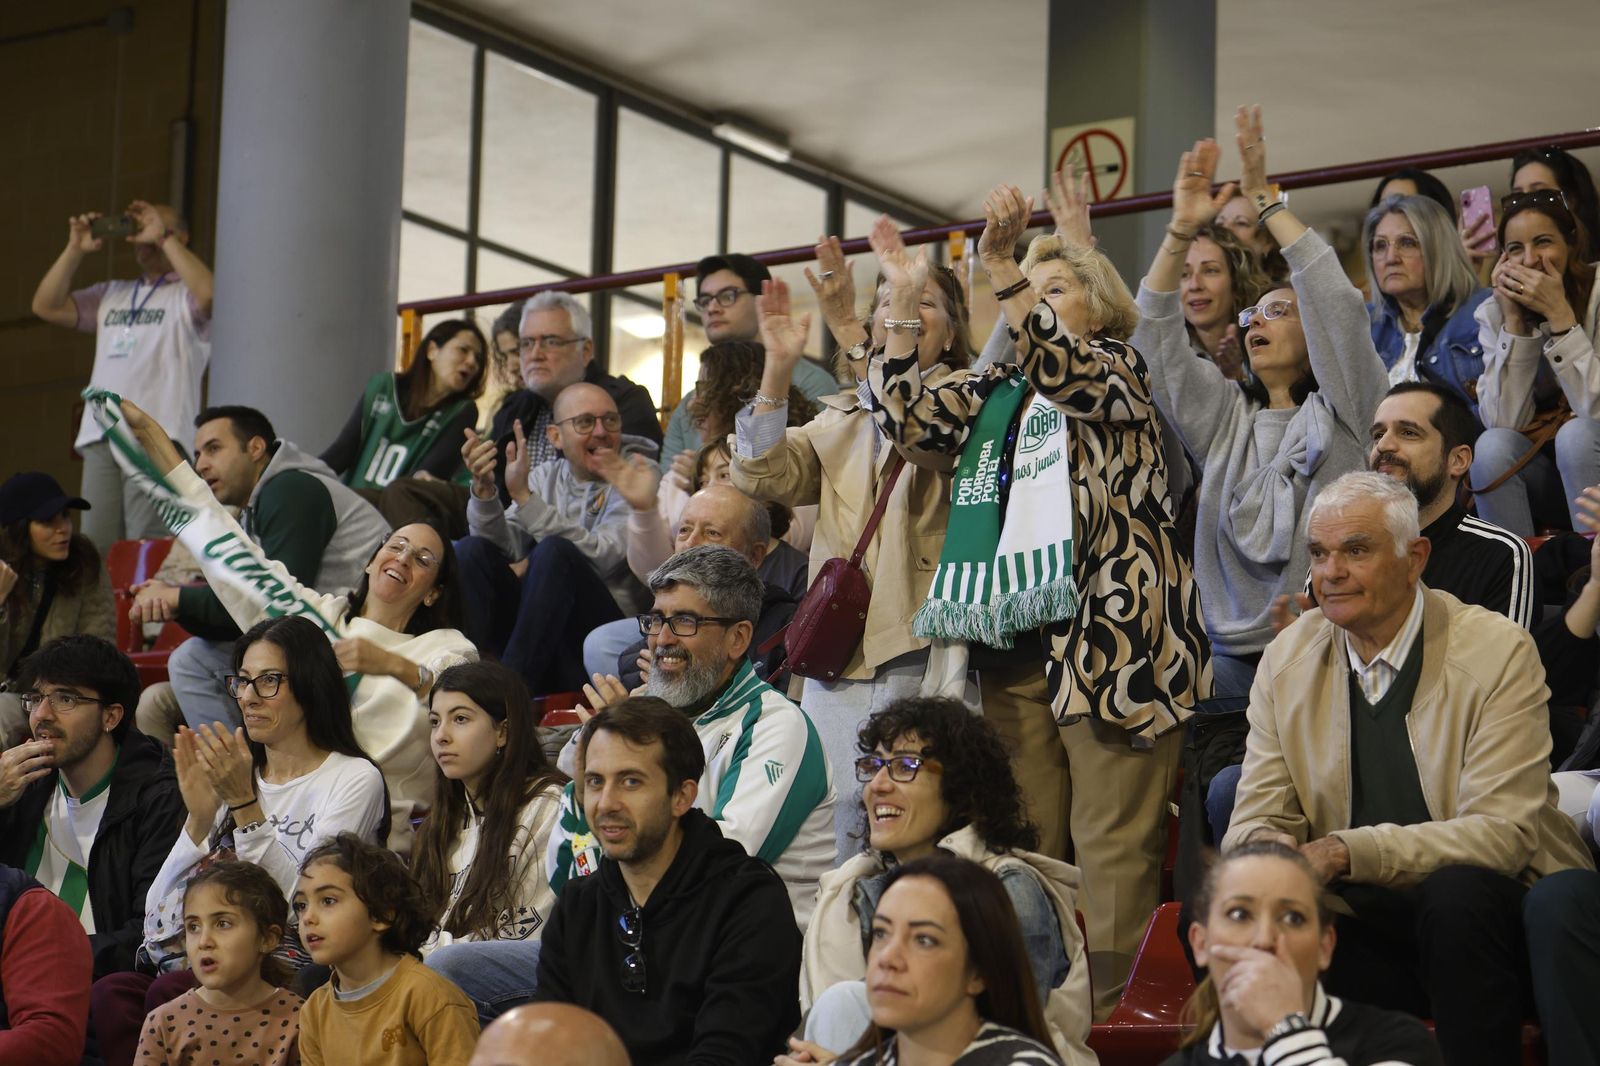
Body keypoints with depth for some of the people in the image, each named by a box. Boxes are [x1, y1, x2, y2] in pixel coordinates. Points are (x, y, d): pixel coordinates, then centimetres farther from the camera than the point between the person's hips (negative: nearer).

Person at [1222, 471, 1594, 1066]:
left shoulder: (1498, 651, -8)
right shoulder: (1287, 660, 6)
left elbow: (1503, 832, -16)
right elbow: (1253, 823, 6)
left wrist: (1348, 851, -28)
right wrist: (1270, 850, -21)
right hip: (1362, 923, 3)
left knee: (1457, 892, -36)